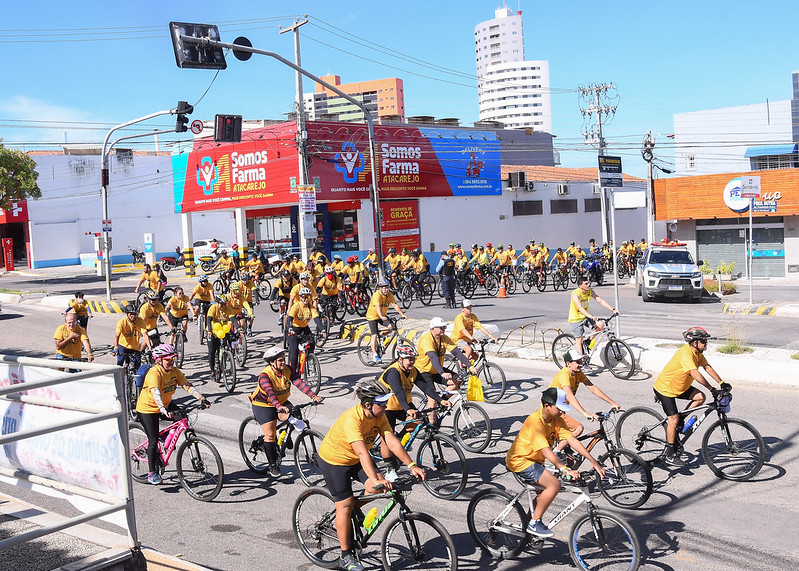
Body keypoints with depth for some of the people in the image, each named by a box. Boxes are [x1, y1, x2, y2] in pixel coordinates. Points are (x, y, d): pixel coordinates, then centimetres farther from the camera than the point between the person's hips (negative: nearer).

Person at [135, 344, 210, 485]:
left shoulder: (174, 371, -9)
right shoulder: (154, 373, -29)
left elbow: (188, 386, -15)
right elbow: (156, 394, -43)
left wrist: (202, 399, -29)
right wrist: (164, 410, -58)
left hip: (166, 404, 7)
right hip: (148, 408, -6)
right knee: (153, 441, -7)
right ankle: (152, 473, 6)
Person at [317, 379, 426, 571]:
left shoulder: (379, 416, -12)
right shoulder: (352, 418, -34)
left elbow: (392, 441, -17)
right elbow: (361, 452, -43)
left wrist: (412, 466, -27)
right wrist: (375, 479, -51)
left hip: (355, 460, 7)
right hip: (333, 460, -7)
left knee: (380, 485, -12)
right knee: (345, 505, -6)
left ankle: (346, 514, 13)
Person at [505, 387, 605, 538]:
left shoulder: (556, 420, -3)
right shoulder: (535, 422, -28)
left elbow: (572, 440, -8)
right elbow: (546, 451, -36)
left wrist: (593, 462, -15)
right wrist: (565, 470, -45)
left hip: (533, 461, 9)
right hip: (520, 461, -9)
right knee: (555, 484, -21)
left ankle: (529, 523, 38)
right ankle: (534, 524, -10)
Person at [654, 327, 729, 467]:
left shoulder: (697, 352, -1)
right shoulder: (685, 353, -30)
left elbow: (707, 367, 1)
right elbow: (695, 374, -39)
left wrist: (722, 383, -9)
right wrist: (712, 389, -40)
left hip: (680, 387, 9)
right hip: (665, 388, -9)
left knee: (700, 397, -7)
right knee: (674, 419, -11)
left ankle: (678, 422, 7)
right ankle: (670, 455, -3)